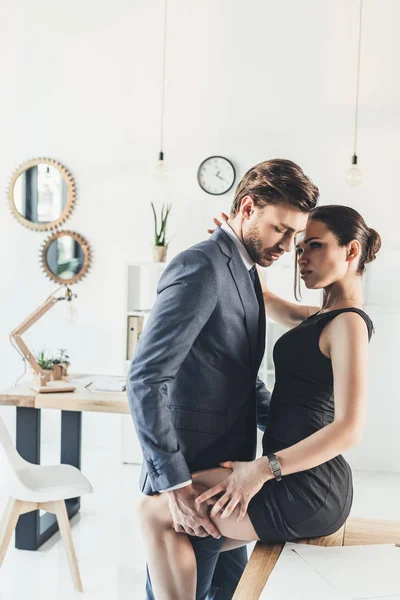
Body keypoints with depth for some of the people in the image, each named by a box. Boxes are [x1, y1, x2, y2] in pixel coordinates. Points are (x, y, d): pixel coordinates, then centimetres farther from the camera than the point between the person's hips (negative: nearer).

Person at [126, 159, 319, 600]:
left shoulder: (243, 272, 12)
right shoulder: (201, 266, -18)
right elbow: (144, 378, -25)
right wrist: (173, 483, -24)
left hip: (223, 472, 9)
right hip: (191, 481, -9)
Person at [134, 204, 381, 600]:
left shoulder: (348, 322, -15)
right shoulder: (323, 317, 13)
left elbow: (349, 429, -24)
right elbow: (263, 296, 28)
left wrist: (264, 468, -24)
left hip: (306, 492, -10)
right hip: (305, 481, 10)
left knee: (154, 511, -7)